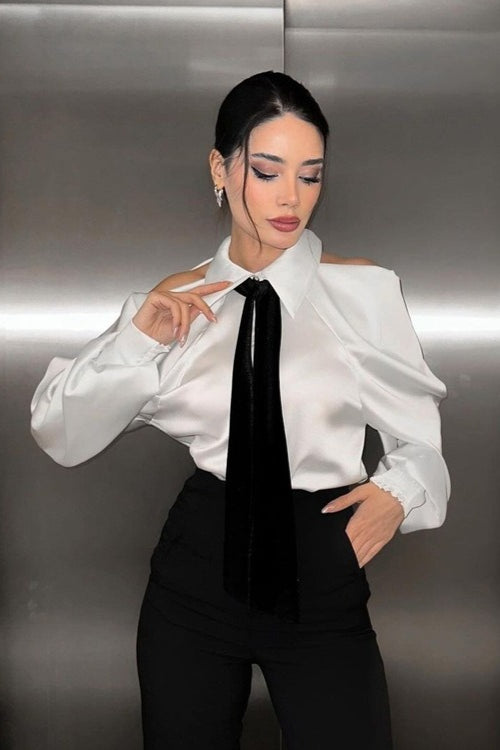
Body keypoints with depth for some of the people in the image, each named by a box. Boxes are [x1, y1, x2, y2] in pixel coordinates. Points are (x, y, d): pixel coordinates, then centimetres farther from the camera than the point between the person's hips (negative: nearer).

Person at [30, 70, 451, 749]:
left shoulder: (367, 291, -3)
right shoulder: (177, 304, 2)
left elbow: (419, 439, 4)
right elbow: (59, 434, 1)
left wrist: (399, 490, -17)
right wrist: (138, 339, -12)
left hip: (323, 577, -1)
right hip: (198, 570, 2)